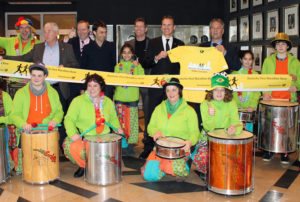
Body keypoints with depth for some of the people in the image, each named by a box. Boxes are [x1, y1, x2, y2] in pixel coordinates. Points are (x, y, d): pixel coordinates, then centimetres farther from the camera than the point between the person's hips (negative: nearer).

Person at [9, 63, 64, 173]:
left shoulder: (53, 93, 10)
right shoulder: (21, 93, 4)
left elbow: (59, 111, 13)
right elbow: (14, 114, -1)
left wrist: (55, 120, -10)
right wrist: (23, 124, -22)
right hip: (26, 131, 0)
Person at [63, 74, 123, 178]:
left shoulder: (108, 102, 10)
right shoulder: (78, 101, -3)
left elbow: (113, 118, 23)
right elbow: (69, 119, -4)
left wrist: (117, 128, 3)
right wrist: (72, 134, -21)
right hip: (84, 137, -2)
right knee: (72, 146, -33)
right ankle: (83, 165, 3)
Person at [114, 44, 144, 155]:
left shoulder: (137, 65, 8)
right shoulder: (118, 66, 12)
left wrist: (137, 67, -14)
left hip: (133, 97, -1)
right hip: (119, 97, 1)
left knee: (132, 120, -1)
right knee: (121, 120, 1)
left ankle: (130, 145, 9)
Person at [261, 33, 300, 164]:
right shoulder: (268, 61, 10)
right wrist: (265, 92, -11)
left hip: (288, 100, 0)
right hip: (271, 99, 0)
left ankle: (285, 153, 13)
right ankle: (269, 150, 16)